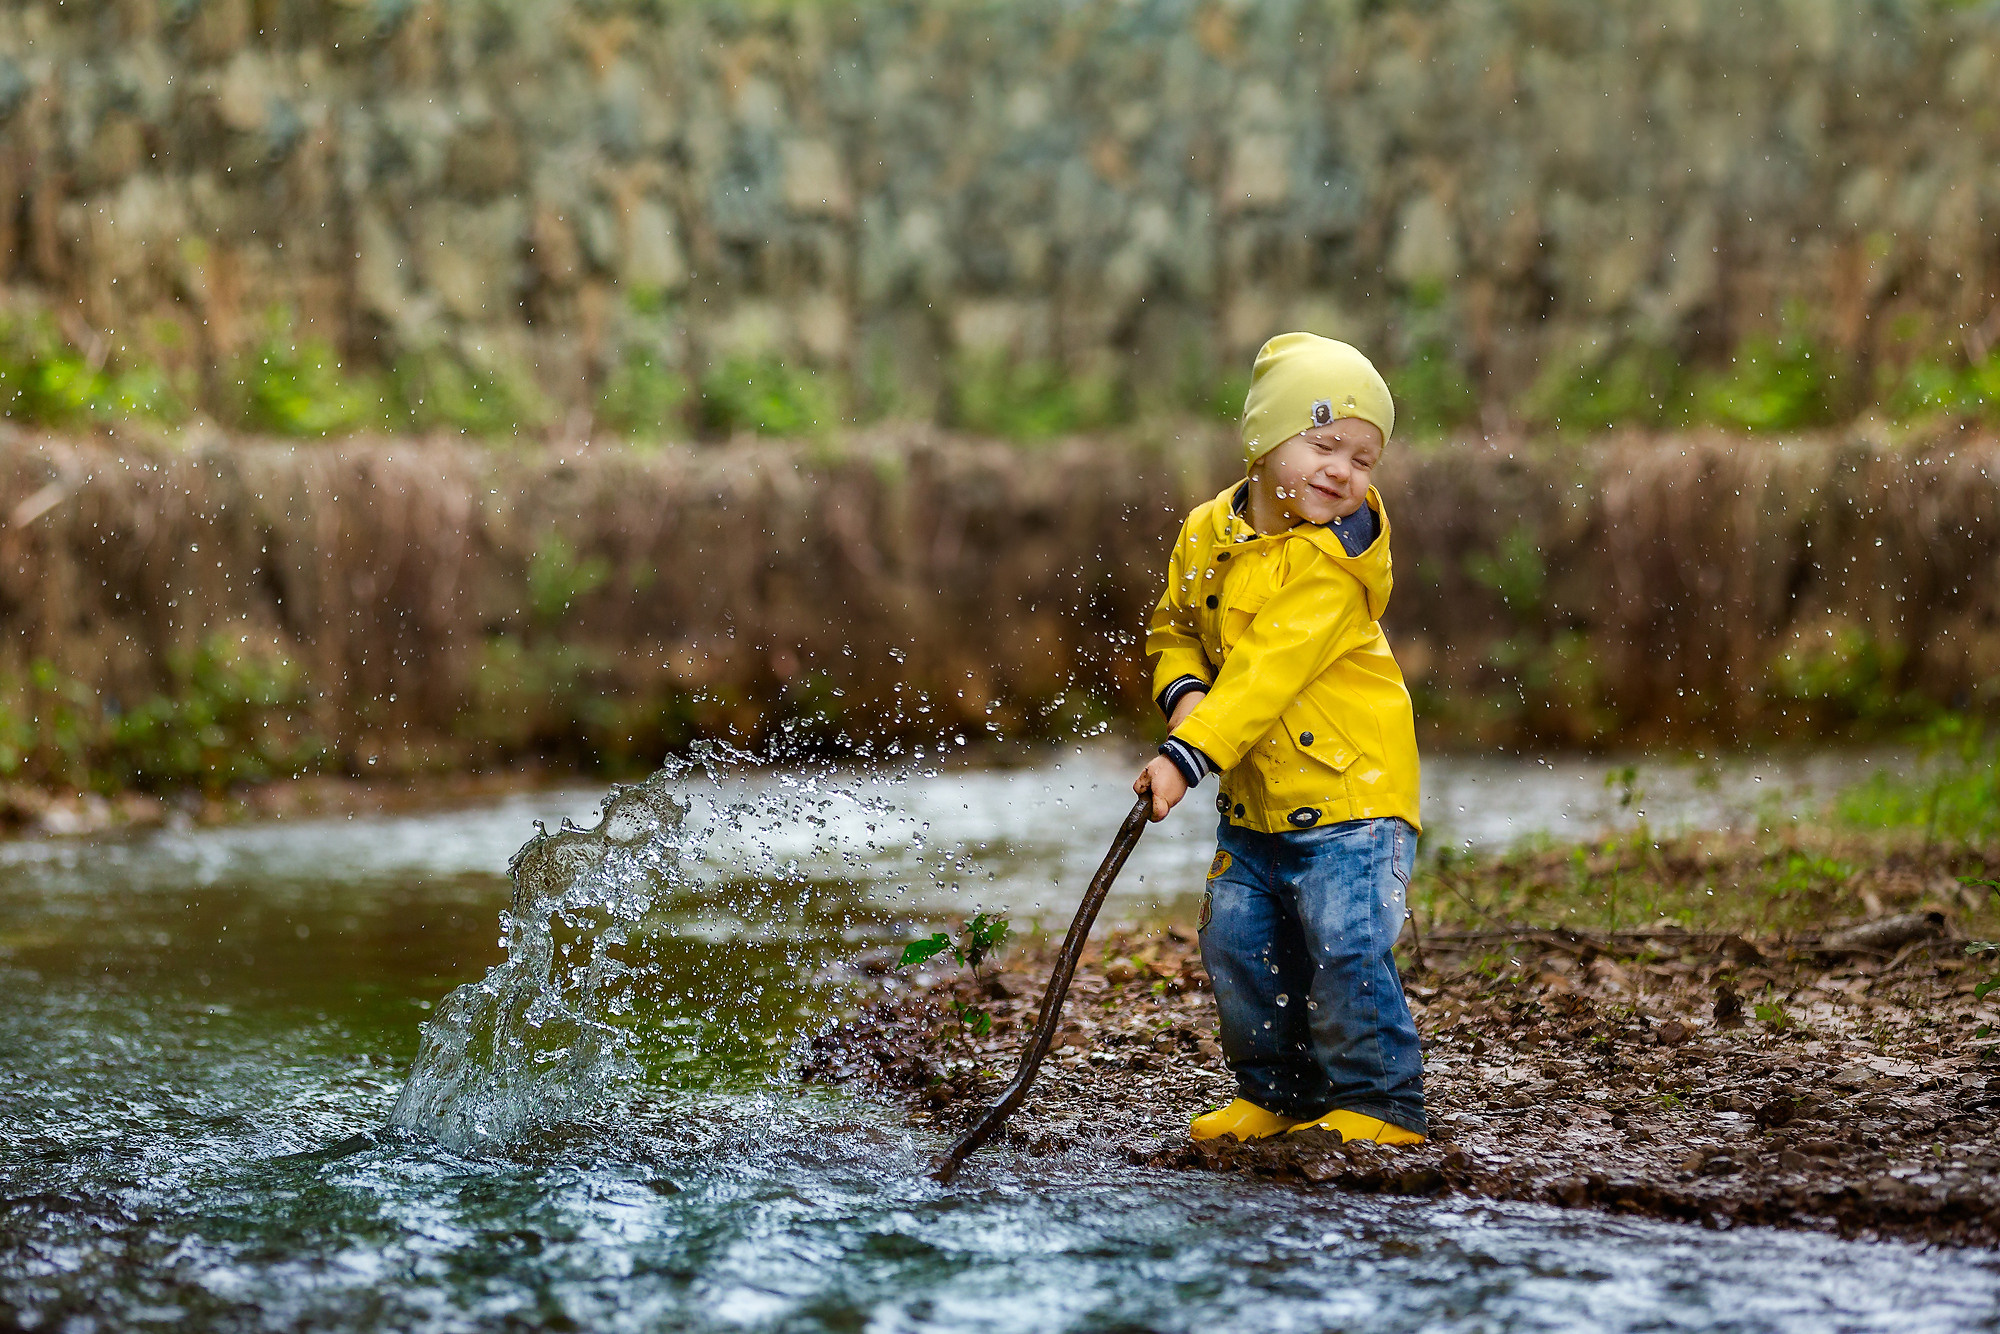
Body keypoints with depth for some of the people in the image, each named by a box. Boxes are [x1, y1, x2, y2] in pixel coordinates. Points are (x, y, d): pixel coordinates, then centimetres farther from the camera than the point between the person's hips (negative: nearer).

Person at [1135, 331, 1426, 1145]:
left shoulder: (1330, 561, -19)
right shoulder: (1208, 535, 2)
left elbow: (1269, 674, -27)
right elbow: (1175, 626, 16)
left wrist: (1188, 756, -33)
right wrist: (1185, 691, -6)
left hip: (1350, 787, -7)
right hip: (1255, 801, 7)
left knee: (1345, 942, -15)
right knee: (1237, 940, 8)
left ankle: (1379, 1102, -3)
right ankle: (1277, 1092, 24)